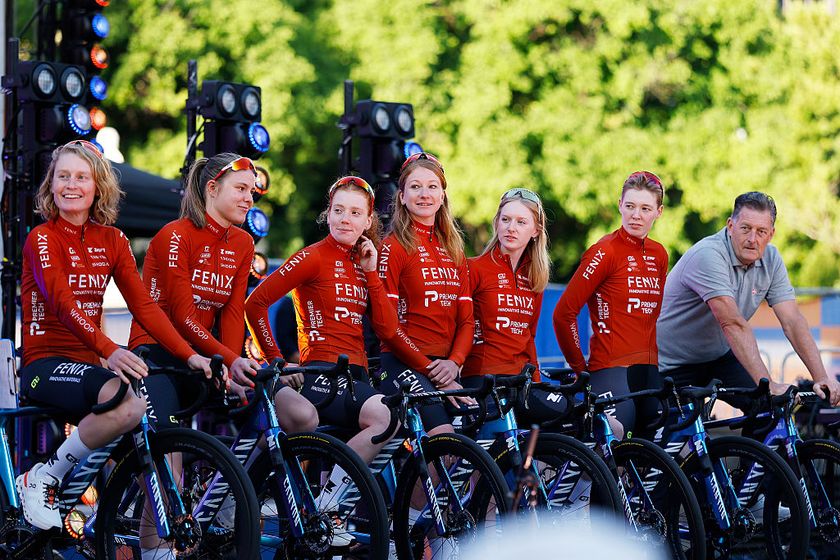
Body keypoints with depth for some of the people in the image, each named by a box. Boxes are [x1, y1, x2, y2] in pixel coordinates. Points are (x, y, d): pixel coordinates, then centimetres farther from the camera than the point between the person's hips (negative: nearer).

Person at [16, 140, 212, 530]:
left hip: (89, 364, 6)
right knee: (127, 403, -35)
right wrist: (109, 350, -39)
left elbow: (143, 305, 3)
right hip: (45, 364, -6)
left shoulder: (111, 241, 11)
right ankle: (41, 480, -18)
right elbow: (62, 303, -22)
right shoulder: (42, 238, -6)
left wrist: (189, 355, -12)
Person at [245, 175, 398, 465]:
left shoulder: (363, 262, 17)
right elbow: (255, 305, -6)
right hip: (320, 373, -7)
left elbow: (387, 329, 5)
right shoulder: (314, 257, -2)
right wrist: (277, 362, -4)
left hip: (356, 375, 8)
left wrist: (370, 272, 1)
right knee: (384, 416, -33)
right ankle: (331, 487, -23)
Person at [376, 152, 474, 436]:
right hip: (403, 364, -6)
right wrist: (429, 369, -15)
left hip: (446, 367, 6)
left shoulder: (453, 250, 18)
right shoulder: (394, 247, -1)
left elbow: (466, 318, 12)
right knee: (443, 434, -28)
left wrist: (453, 362, -8)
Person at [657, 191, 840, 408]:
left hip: (719, 356, 6)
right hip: (673, 365, -6)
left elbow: (792, 321, -12)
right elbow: (733, 325, -37)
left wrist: (821, 378, -24)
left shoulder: (771, 259, -7)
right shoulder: (708, 256, -29)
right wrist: (768, 385, -43)